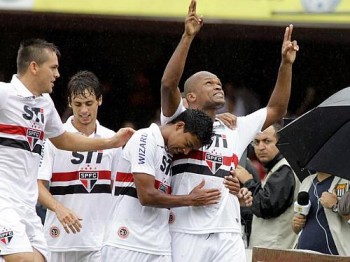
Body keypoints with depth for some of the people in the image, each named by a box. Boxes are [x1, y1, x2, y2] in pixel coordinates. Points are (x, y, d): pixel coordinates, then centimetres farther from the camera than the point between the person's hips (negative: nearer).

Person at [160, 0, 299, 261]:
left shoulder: (234, 129, 21)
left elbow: (276, 110, 21)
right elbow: (168, 84, -12)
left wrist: (286, 64, 10)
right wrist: (188, 37, -20)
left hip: (228, 235, 4)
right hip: (187, 234, -4)